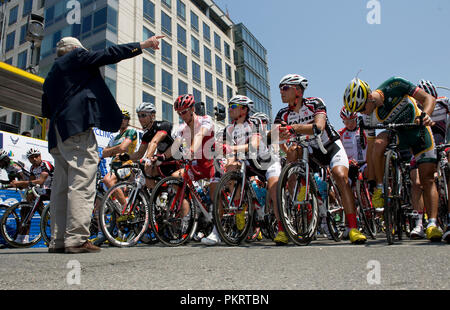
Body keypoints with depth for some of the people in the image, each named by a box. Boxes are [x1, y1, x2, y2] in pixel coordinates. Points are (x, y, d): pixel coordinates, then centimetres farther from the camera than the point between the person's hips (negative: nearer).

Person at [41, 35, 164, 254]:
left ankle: (58, 241, 8)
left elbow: (46, 111, 26)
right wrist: (143, 45, 5)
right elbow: (109, 55, 3)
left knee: (62, 186, 7)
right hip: (77, 128, -9)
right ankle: (77, 239, -16)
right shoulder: (76, 57, 9)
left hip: (57, 133, 9)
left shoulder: (50, 76, 29)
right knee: (82, 183, -12)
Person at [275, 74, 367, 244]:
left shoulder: (315, 103, -18)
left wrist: (293, 128, -51)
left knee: (341, 177, -25)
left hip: (332, 146, -3)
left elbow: (319, 126, -37)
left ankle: (352, 227, -22)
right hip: (311, 151, 3)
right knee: (293, 150, -26)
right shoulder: (283, 114, -6)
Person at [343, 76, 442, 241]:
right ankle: (380, 188, -20)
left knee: (427, 178, -11)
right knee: (379, 143, -34)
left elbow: (429, 98, -22)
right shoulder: (369, 118, -19)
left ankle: (432, 224, -8)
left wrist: (425, 115, -44)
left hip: (418, 129, -1)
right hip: (396, 134, 1)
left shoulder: (394, 85, -27)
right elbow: (370, 148, -11)